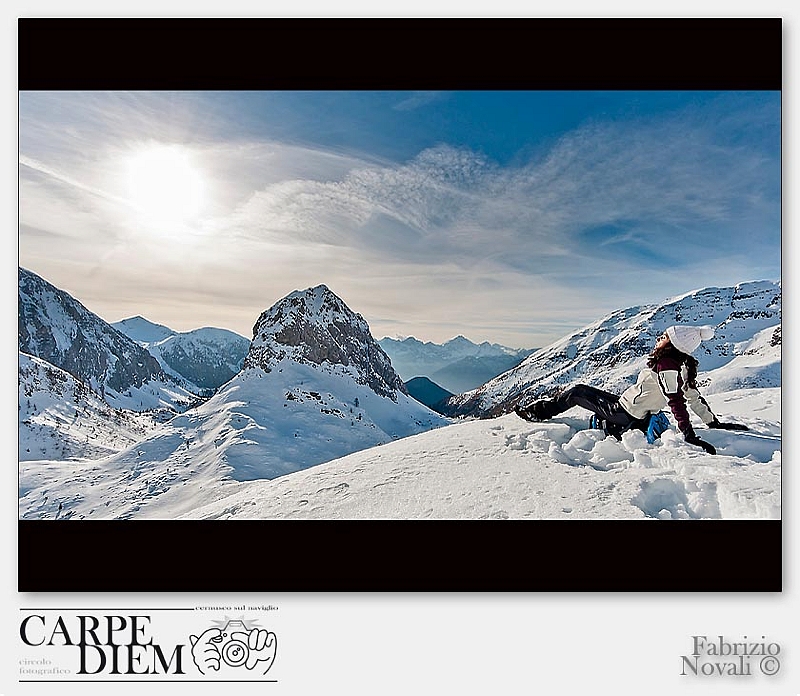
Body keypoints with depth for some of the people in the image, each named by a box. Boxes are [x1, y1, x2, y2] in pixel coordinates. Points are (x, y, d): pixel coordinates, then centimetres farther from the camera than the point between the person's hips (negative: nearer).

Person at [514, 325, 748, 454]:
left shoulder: (665, 366, -25)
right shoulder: (682, 366, 3)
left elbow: (677, 403, -30)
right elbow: (694, 397, 7)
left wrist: (691, 438, -32)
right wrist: (714, 423, 18)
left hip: (625, 415, -8)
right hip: (640, 417, 8)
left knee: (575, 392, 6)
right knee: (582, 390, 20)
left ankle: (536, 412, 19)